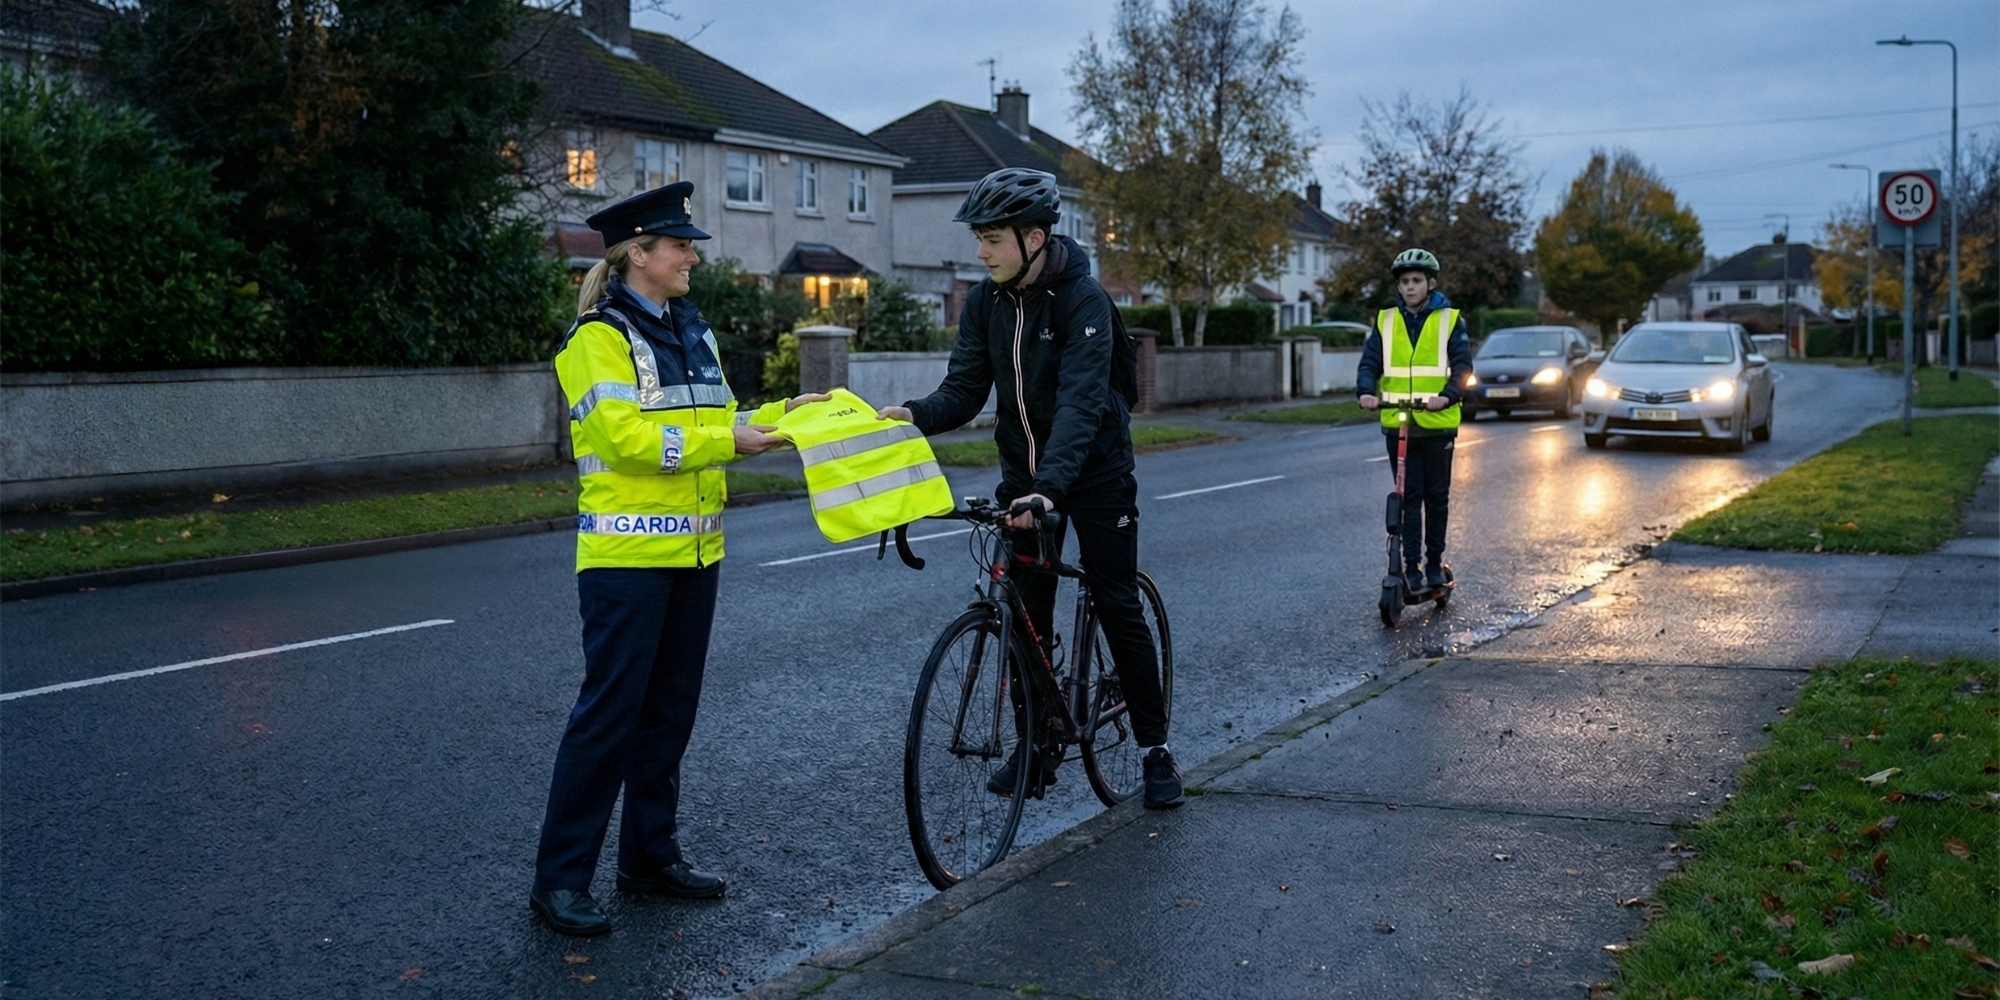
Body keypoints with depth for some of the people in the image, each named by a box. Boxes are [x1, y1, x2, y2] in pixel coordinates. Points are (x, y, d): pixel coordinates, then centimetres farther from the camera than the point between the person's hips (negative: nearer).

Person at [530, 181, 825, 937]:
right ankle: (560, 876, 3)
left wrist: (781, 414, 3)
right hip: (627, 556, -8)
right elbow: (627, 437, -20)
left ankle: (650, 854, 24)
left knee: (669, 711, 13)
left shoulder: (693, 331, 14)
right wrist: (725, 440, -20)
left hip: (693, 551, 8)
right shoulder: (600, 338, -10)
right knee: (609, 712, -6)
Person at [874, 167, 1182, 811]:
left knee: (1118, 610, -1)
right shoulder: (984, 302, -4)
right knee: (1027, 614, 6)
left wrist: (1050, 487, -46)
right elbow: (965, 390, -7)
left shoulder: (1082, 299, -22)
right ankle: (1037, 746, 18)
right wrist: (911, 415, -29)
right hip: (1025, 473, 5)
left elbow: (1079, 401, -33)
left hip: (1093, 470, -5)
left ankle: (1155, 749, 11)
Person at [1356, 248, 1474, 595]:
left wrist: (1447, 396, -26)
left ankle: (1435, 563, 21)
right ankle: (1412, 566, 4)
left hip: (1438, 423, -1)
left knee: (1436, 497, 8)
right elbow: (1370, 362, 1)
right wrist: (1366, 392, -20)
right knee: (1409, 496, 1)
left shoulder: (1450, 320, 1)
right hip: (1397, 423, 1)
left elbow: (1462, 365, -7)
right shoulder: (1386, 321, 7)